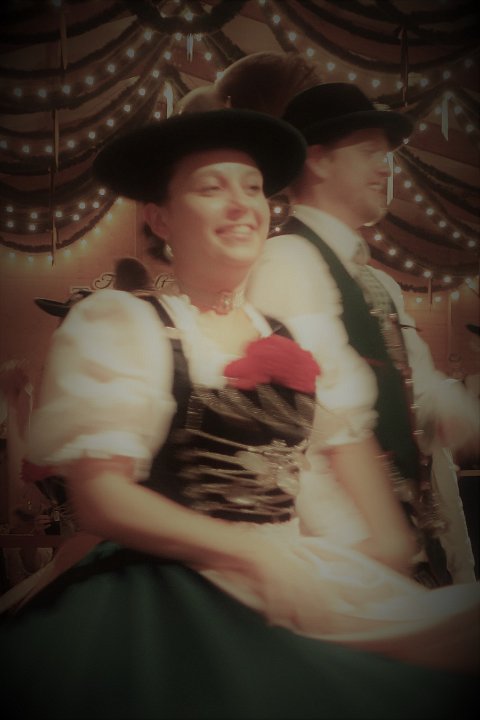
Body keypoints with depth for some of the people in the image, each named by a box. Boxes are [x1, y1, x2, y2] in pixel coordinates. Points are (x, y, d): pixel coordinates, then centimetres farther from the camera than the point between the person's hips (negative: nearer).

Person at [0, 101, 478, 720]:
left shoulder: (288, 339, 14)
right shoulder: (117, 322, -4)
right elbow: (100, 498, -11)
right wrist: (254, 552, -17)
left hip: (291, 569, 6)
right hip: (176, 591, -5)